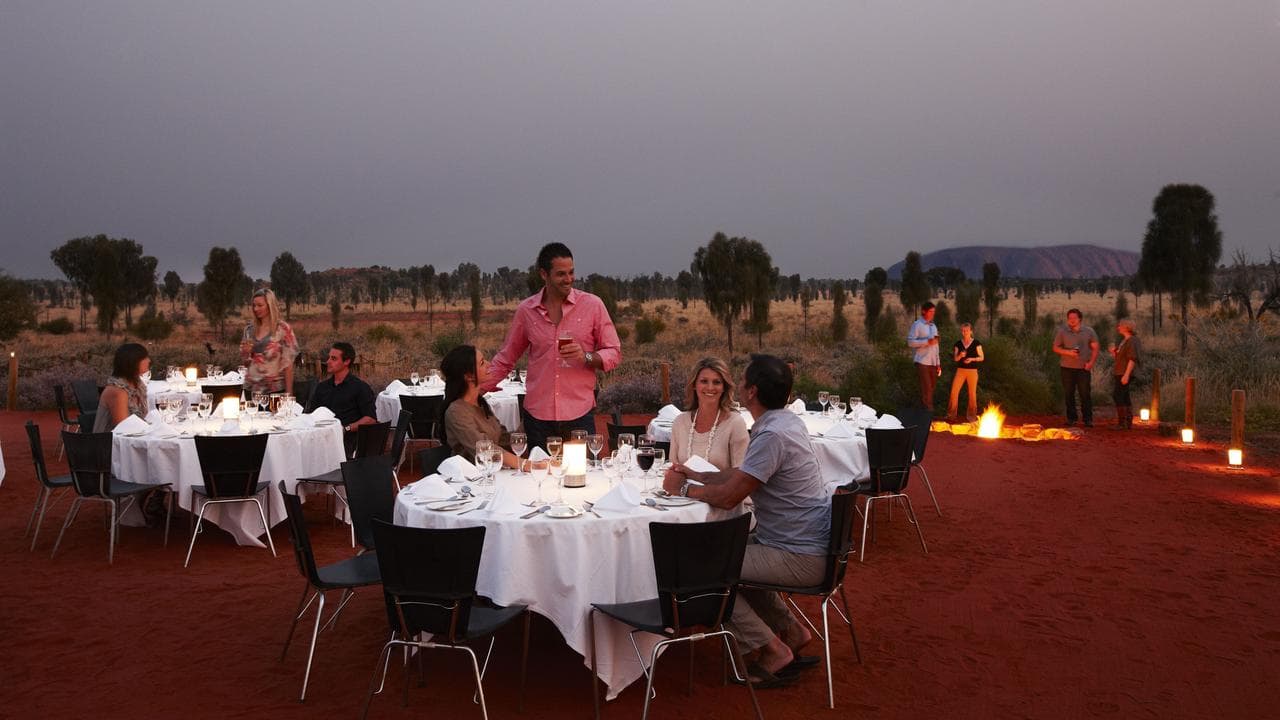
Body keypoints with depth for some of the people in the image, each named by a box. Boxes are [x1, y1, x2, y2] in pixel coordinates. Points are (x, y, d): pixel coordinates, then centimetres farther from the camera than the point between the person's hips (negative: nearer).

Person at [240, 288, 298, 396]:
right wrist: (245, 353, -4)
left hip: (275, 389, -4)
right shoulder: (249, 329, 8)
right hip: (251, 388, 5)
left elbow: (288, 363, -8)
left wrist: (288, 393, -14)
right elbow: (246, 363, 17)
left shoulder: (283, 328, -6)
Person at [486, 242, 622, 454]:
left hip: (579, 414, -1)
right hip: (537, 415, 1)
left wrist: (587, 357, -14)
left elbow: (614, 353, 5)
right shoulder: (525, 310, 6)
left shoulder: (592, 305, 1)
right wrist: (476, 390, 7)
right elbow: (505, 359, 16)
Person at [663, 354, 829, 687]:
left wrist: (683, 488, -6)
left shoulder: (772, 436, -25)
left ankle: (772, 650, 2)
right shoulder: (787, 420, 6)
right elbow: (742, 474, 18)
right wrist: (696, 475, 14)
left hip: (799, 557, -10)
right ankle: (791, 630, 23)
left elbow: (728, 496, -22)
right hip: (809, 542, 10)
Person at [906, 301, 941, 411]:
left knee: (931, 387, 9)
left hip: (933, 362, 7)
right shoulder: (917, 325, -4)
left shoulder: (933, 326, 17)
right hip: (922, 362, -7)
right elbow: (910, 342, -14)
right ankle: (927, 411, -5)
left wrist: (938, 363, 16)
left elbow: (935, 346, 20)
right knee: (926, 388, -9)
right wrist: (927, 341, -20)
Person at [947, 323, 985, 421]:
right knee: (954, 391, -3)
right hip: (960, 370, 3)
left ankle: (971, 414, 15)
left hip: (972, 371, -2)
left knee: (972, 393, 3)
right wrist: (960, 355, -17)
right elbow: (955, 358, 4)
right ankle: (952, 413, 7)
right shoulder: (958, 344, 4)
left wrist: (972, 359, -18)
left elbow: (982, 357, -2)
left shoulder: (976, 343, -4)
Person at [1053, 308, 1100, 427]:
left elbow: (1095, 348, 7)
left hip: (1084, 368, -1)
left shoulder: (1089, 331, 5)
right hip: (1067, 368, 1)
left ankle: (1088, 419, 3)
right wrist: (1068, 352, -12)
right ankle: (1071, 418, 13)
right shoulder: (1062, 332, 5)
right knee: (1068, 394, 4)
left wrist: (1091, 362, -6)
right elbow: (1055, 348, 5)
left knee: (1085, 394, -3)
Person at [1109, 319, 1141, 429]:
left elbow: (1132, 359, -20)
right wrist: (1113, 352, 2)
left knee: (1118, 396, -12)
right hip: (1119, 373, 10)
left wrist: (1126, 375, -25)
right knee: (1124, 397, 13)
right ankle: (1128, 423, 18)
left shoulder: (1132, 341, -13)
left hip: (1124, 374, -10)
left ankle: (1121, 423, -12)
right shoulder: (1124, 340, 16)